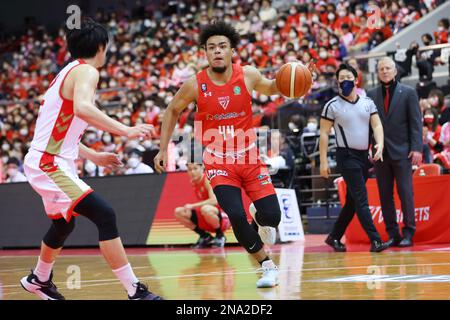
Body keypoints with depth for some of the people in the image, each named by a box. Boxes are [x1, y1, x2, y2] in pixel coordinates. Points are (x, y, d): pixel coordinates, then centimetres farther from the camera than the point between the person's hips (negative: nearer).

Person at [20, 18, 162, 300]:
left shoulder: (68, 72, 17)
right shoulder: (85, 71, -12)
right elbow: (82, 107, -35)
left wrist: (94, 156, 27)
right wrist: (126, 130, -35)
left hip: (50, 162, 10)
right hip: (50, 164, -10)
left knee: (63, 224, 30)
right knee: (105, 215, -19)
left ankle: (39, 279, 52)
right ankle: (135, 292, -24)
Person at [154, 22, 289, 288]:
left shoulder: (248, 76, -8)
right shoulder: (196, 85, -10)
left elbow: (269, 88, 14)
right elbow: (172, 112, 8)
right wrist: (163, 149, 6)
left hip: (249, 158, 1)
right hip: (219, 163, -1)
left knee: (272, 215, -6)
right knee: (237, 216, -20)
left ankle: (261, 221, 36)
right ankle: (268, 266, 1)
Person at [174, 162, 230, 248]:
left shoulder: (208, 180, -18)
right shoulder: (193, 182, 3)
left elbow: (214, 201, -32)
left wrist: (193, 206, -31)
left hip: (222, 217, -8)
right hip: (205, 219, 8)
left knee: (205, 209, -40)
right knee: (178, 212, -5)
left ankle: (220, 236, -12)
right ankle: (205, 237, 5)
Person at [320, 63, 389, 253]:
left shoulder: (368, 103, 8)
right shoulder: (332, 106, -4)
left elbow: (377, 125, 3)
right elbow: (324, 133, -4)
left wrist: (380, 144, -17)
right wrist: (323, 161, -10)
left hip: (364, 155, 6)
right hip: (346, 156, -5)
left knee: (352, 201, 11)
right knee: (361, 200, -12)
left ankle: (334, 237, 24)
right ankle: (375, 240, -15)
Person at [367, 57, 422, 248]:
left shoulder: (408, 93, 3)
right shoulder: (371, 95, 9)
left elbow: (416, 122, -2)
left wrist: (417, 148, -11)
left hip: (402, 151, -3)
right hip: (380, 152, 3)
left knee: (405, 193, -3)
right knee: (385, 195, 4)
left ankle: (408, 234, 3)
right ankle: (392, 234, 11)